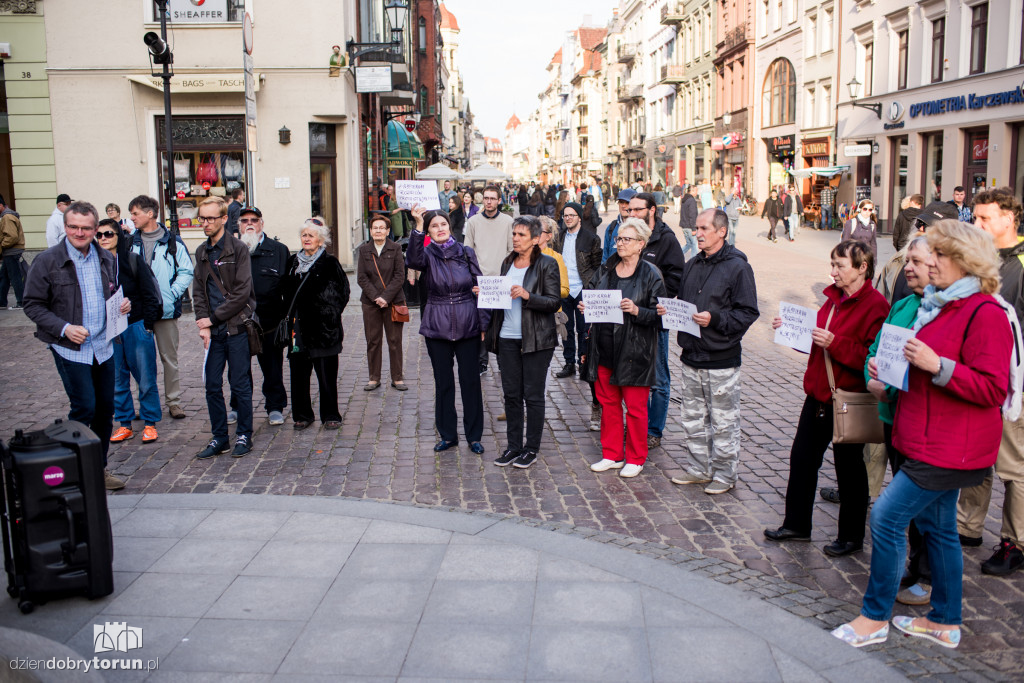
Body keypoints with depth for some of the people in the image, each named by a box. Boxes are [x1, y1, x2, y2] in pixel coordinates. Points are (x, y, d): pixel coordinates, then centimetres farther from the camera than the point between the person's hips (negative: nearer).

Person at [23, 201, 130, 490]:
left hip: (102, 345, 6)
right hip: (70, 348, -5)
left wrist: (123, 304, 0)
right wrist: (64, 328, -18)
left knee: (105, 409, 9)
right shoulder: (47, 261, -7)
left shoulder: (106, 259, 9)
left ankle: (98, 468, 23)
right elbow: (33, 305, -5)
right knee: (84, 408, -8)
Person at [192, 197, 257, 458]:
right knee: (213, 387, 8)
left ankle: (244, 435, 15)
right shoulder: (201, 252, 12)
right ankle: (219, 438, 18)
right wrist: (203, 324, -3)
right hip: (212, 330, 5)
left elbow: (242, 293, -12)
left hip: (236, 328, -5)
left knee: (240, 385, 3)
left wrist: (213, 318, -11)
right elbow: (198, 291, 11)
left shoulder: (238, 249, -7)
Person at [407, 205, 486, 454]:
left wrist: (484, 323, -1)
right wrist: (417, 228, -36)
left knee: (470, 380, 4)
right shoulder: (427, 254, 0)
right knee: (443, 382, 8)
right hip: (437, 326, 0)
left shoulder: (466, 252, 3)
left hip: (468, 324, 0)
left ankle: (474, 436, 16)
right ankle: (448, 435, 21)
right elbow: (413, 260, -25)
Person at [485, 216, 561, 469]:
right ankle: (513, 446, 19)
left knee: (533, 395, 2)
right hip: (507, 337, 5)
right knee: (511, 393, 9)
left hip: (536, 339, -5)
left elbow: (555, 302, -11)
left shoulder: (547, 264, -5)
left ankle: (531, 448, 13)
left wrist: (527, 296, -22)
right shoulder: (508, 263, 13)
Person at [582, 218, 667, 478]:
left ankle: (635, 458, 18)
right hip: (604, 348, 5)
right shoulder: (605, 270, 9)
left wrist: (637, 310, -24)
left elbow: (659, 314, -8)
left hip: (634, 349, -5)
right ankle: (612, 455, 25)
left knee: (635, 406, 3)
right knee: (608, 402, 12)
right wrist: (586, 308, -3)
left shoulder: (650, 274, -5)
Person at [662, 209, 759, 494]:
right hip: (691, 355, 7)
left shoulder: (738, 267, -9)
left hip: (722, 359, -7)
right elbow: (681, 301, 21)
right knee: (693, 417, 14)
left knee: (723, 422, 3)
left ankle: (724, 474, 16)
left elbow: (748, 312, -13)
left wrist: (715, 319, -24)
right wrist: (668, 309, 0)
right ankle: (698, 468, 27)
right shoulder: (692, 265, 12)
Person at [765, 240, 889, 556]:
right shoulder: (834, 299, 11)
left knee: (849, 468, 6)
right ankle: (796, 525, 29)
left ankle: (851, 537, 22)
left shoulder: (875, 305, -16)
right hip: (818, 395, 8)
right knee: (802, 458, 14)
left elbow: (872, 358, -24)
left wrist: (835, 343, -29)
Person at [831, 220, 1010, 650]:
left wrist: (937, 365, -28)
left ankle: (875, 617, 6)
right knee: (936, 526, 16)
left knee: (887, 516, -9)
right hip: (929, 439, 10)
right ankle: (945, 623, 30)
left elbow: (992, 389, -22)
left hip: (952, 447, -10)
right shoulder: (938, 303, 12)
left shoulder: (985, 313, -17)